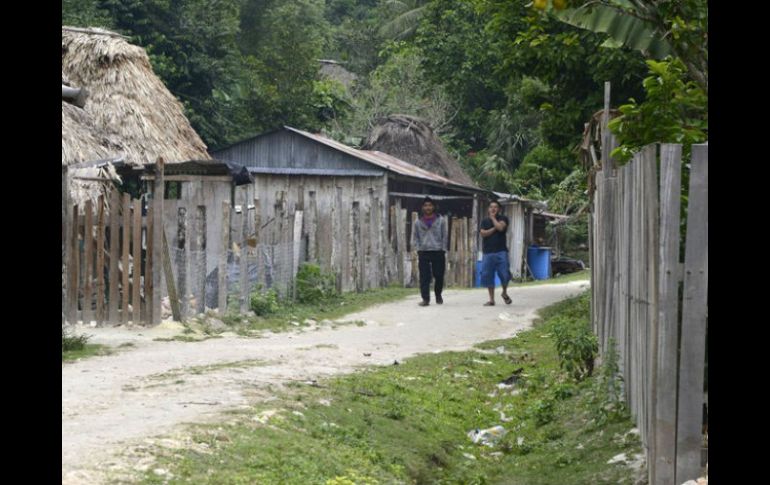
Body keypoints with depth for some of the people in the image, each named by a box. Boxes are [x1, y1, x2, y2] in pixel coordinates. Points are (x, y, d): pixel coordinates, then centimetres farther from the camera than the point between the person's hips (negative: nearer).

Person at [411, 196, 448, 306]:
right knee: (424, 277, -6)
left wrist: (443, 249, -3)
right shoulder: (418, 222, 8)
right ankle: (425, 298, -5)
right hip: (423, 253, 1)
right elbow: (415, 237, 11)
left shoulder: (441, 220, 5)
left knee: (439, 276, 4)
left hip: (438, 252, -1)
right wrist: (418, 249, -1)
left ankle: (438, 295, 26)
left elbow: (445, 236, 5)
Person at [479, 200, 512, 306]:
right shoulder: (485, 221, 13)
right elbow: (483, 233, -3)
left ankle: (504, 293, 18)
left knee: (504, 274, -10)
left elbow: (500, 227, -14)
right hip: (488, 252, 3)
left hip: (501, 251, -2)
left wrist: (493, 218, -3)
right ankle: (491, 300, 9)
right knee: (488, 276, 1)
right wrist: (494, 229, -8)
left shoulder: (503, 219, 6)